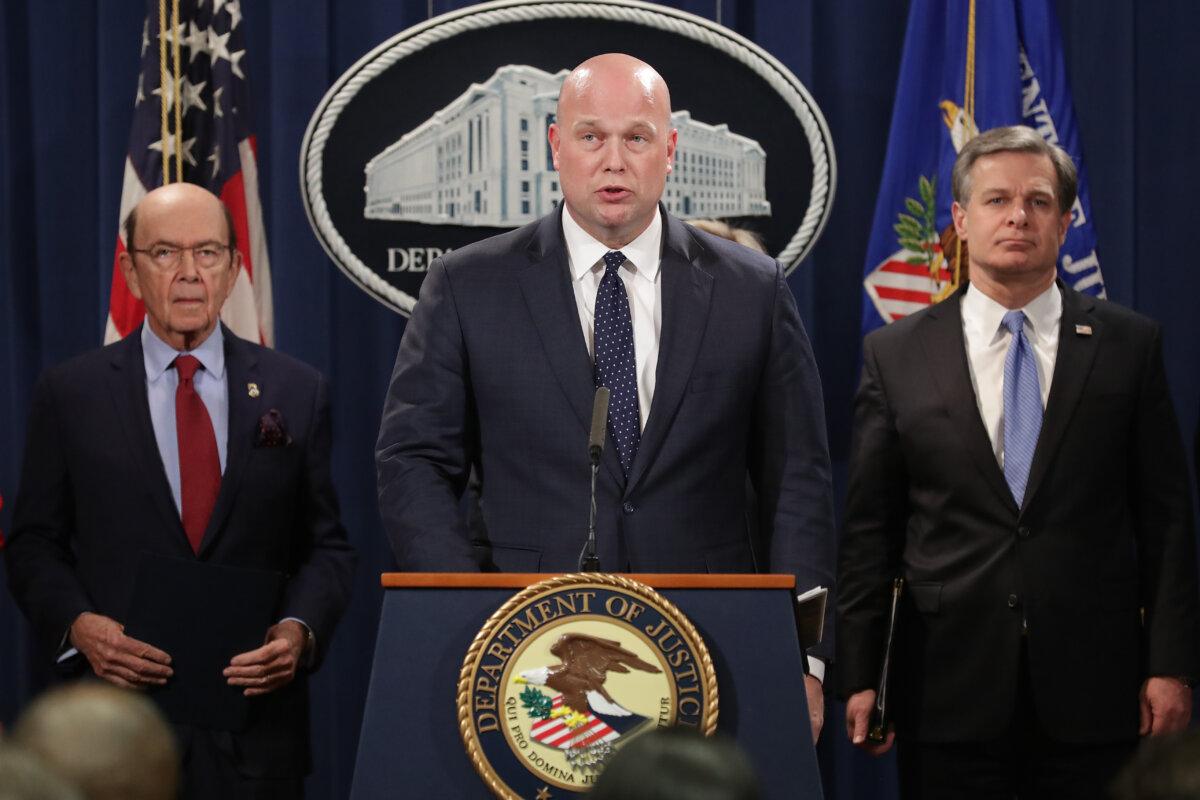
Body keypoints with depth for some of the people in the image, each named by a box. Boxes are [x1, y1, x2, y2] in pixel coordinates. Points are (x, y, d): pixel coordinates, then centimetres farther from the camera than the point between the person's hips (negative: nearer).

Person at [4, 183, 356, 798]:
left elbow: (327, 546, 8)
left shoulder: (297, 393, 7)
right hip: (119, 718, -1)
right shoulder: (68, 394, 4)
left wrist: (300, 629, -11)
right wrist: (78, 625, -13)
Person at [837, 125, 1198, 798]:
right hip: (948, 697, 0)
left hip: (1093, 692, 0)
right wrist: (860, 678, 0)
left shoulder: (1129, 345, 5)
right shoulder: (895, 355, 6)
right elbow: (869, 528, 5)